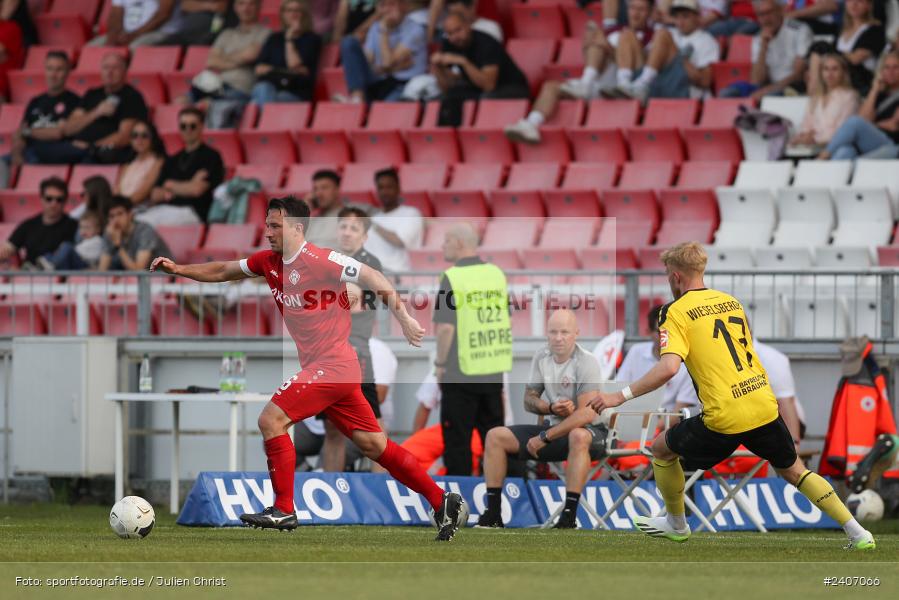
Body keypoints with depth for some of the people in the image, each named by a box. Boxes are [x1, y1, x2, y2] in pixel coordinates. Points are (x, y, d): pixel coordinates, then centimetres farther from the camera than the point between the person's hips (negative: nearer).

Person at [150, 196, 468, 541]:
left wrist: (403, 319, -19)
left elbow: (374, 279, -14)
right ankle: (443, 502, 12)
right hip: (318, 367, 8)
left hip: (332, 365, -8)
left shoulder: (321, 261, -15)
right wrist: (178, 269, 11)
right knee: (373, 444, 8)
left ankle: (284, 510, -9)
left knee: (271, 419, -14)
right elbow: (222, 271, 21)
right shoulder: (269, 262, 10)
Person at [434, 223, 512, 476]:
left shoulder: (453, 277, -13)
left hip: (461, 375, -6)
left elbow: (445, 328, -18)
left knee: (457, 441, 2)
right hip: (495, 370, 6)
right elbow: (507, 322, 12)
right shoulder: (497, 273, 6)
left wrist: (440, 364, -6)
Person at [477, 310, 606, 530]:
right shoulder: (541, 357, 3)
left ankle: (569, 518, -41)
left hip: (588, 431, -7)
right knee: (495, 436, -4)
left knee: (578, 437, -43)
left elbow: (586, 413, -26)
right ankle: (493, 515, -4)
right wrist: (551, 408, -14)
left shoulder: (586, 362, -17)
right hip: (554, 427, 7)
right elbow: (529, 400, 9)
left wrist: (544, 438, -24)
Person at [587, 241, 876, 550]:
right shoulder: (731, 301, 15)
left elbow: (668, 368, -20)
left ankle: (676, 524, 33)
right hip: (764, 405, 6)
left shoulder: (676, 312, -5)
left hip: (724, 419, -6)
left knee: (661, 448, 19)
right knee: (792, 470, 23)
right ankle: (857, 533, 16)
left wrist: (621, 396, -16)